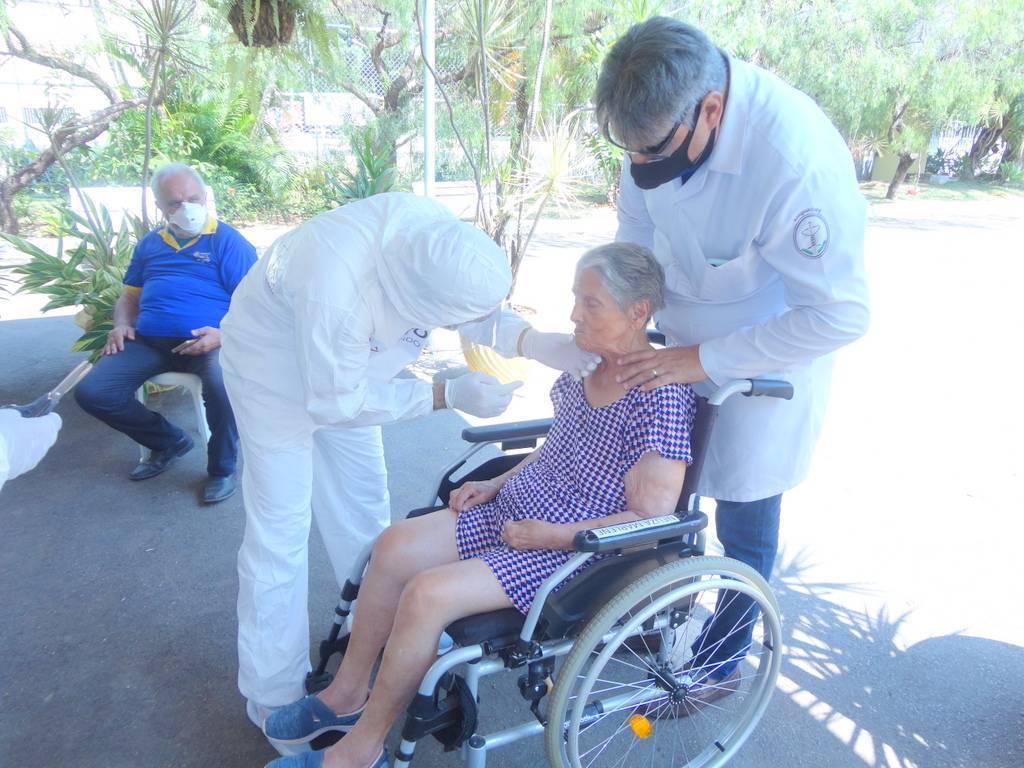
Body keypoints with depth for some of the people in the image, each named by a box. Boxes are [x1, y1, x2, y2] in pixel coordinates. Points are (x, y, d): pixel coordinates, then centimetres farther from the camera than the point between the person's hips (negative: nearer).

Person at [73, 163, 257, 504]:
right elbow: (129, 298, 28)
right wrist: (122, 326, 5)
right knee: (92, 393, -14)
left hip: (205, 341, -5)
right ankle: (169, 441, 11)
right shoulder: (149, 244, 21)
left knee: (223, 385, -37)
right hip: (148, 341, 6)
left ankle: (222, 468, -9)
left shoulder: (229, 241, 4)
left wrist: (224, 334, -22)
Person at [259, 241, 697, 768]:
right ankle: (348, 693, 17)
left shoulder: (661, 397, -21)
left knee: (427, 595, -20)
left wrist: (549, 536, -18)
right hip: (515, 510, 8)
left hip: (573, 549, -8)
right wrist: (496, 484, 7)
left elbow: (651, 519, -20)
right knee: (396, 546, -3)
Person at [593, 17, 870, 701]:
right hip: (680, 347, 6)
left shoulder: (800, 159, -35)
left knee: (745, 531, 10)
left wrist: (704, 360, -27)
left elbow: (841, 315, -28)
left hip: (766, 361, -6)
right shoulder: (660, 120, -15)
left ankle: (724, 663, 38)